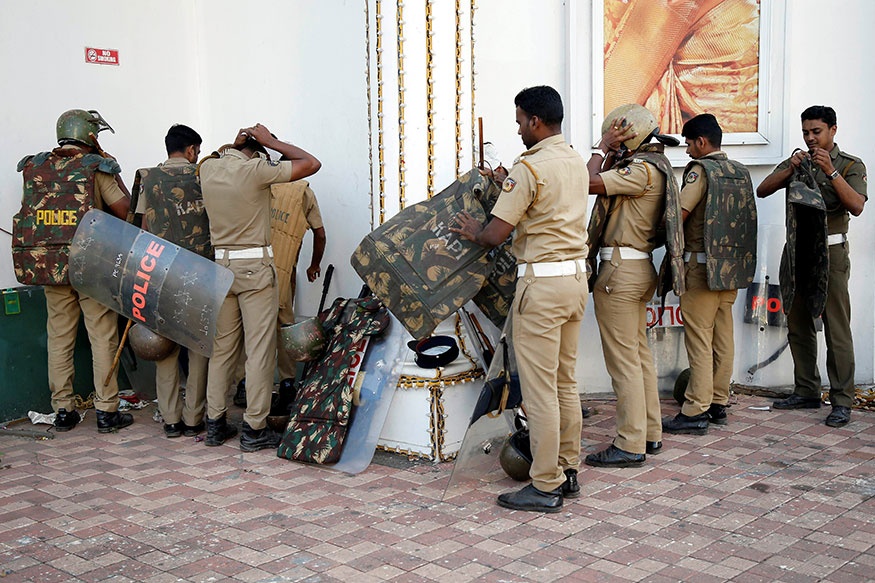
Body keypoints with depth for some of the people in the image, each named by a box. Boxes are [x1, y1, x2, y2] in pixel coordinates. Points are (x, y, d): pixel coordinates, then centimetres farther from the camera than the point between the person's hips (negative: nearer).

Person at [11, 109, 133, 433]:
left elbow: (32, 211, 17)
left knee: (59, 338, 11)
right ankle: (106, 411, 4)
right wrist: (112, 169, 7)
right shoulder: (95, 168, -6)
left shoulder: (35, 167, 8)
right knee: (102, 337, 3)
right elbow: (127, 211, -4)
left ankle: (63, 410, 16)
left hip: (48, 265, 4)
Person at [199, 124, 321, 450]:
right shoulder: (256, 170, -12)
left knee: (222, 346, 12)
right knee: (260, 348, -1)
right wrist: (270, 142, 0)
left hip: (221, 265, 6)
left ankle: (215, 423, 18)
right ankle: (254, 429, 2)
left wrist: (234, 146, 18)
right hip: (255, 267, -6)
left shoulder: (208, 168, 6)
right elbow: (311, 164, -6)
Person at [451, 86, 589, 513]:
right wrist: (508, 185, 36)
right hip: (576, 276, 9)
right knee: (566, 384, 15)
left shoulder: (529, 167, -14)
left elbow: (495, 234, -15)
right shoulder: (576, 162, 12)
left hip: (543, 283, -9)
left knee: (540, 389, -3)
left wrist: (473, 232, 6)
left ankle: (545, 487, 3)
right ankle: (567, 472, 23)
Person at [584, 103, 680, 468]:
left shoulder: (642, 169, -15)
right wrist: (611, 153, 15)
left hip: (620, 271, -11)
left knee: (623, 359, -6)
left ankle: (630, 446, -1)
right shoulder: (653, 166, 16)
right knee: (640, 353, 15)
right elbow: (604, 182, 21)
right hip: (640, 270, 11)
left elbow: (590, 183, -22)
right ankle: (650, 434, 24)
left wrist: (604, 147, -11)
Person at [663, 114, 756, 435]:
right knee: (723, 335, 12)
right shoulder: (740, 171, 13)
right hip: (734, 265, 8)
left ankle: (695, 412, -3)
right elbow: (744, 218, 17)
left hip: (704, 264, -8)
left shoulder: (701, 169, -11)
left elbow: (677, 215, -15)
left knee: (699, 338, -5)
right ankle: (719, 404, 19)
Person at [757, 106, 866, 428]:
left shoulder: (851, 166, 1)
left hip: (830, 252, -5)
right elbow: (762, 190, 2)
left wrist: (830, 171, -23)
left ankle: (842, 401, -3)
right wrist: (791, 169, -12)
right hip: (796, 250, 5)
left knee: (837, 329, -7)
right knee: (798, 326, 9)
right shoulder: (796, 162, 15)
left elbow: (856, 206, -15)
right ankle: (806, 392, 19)